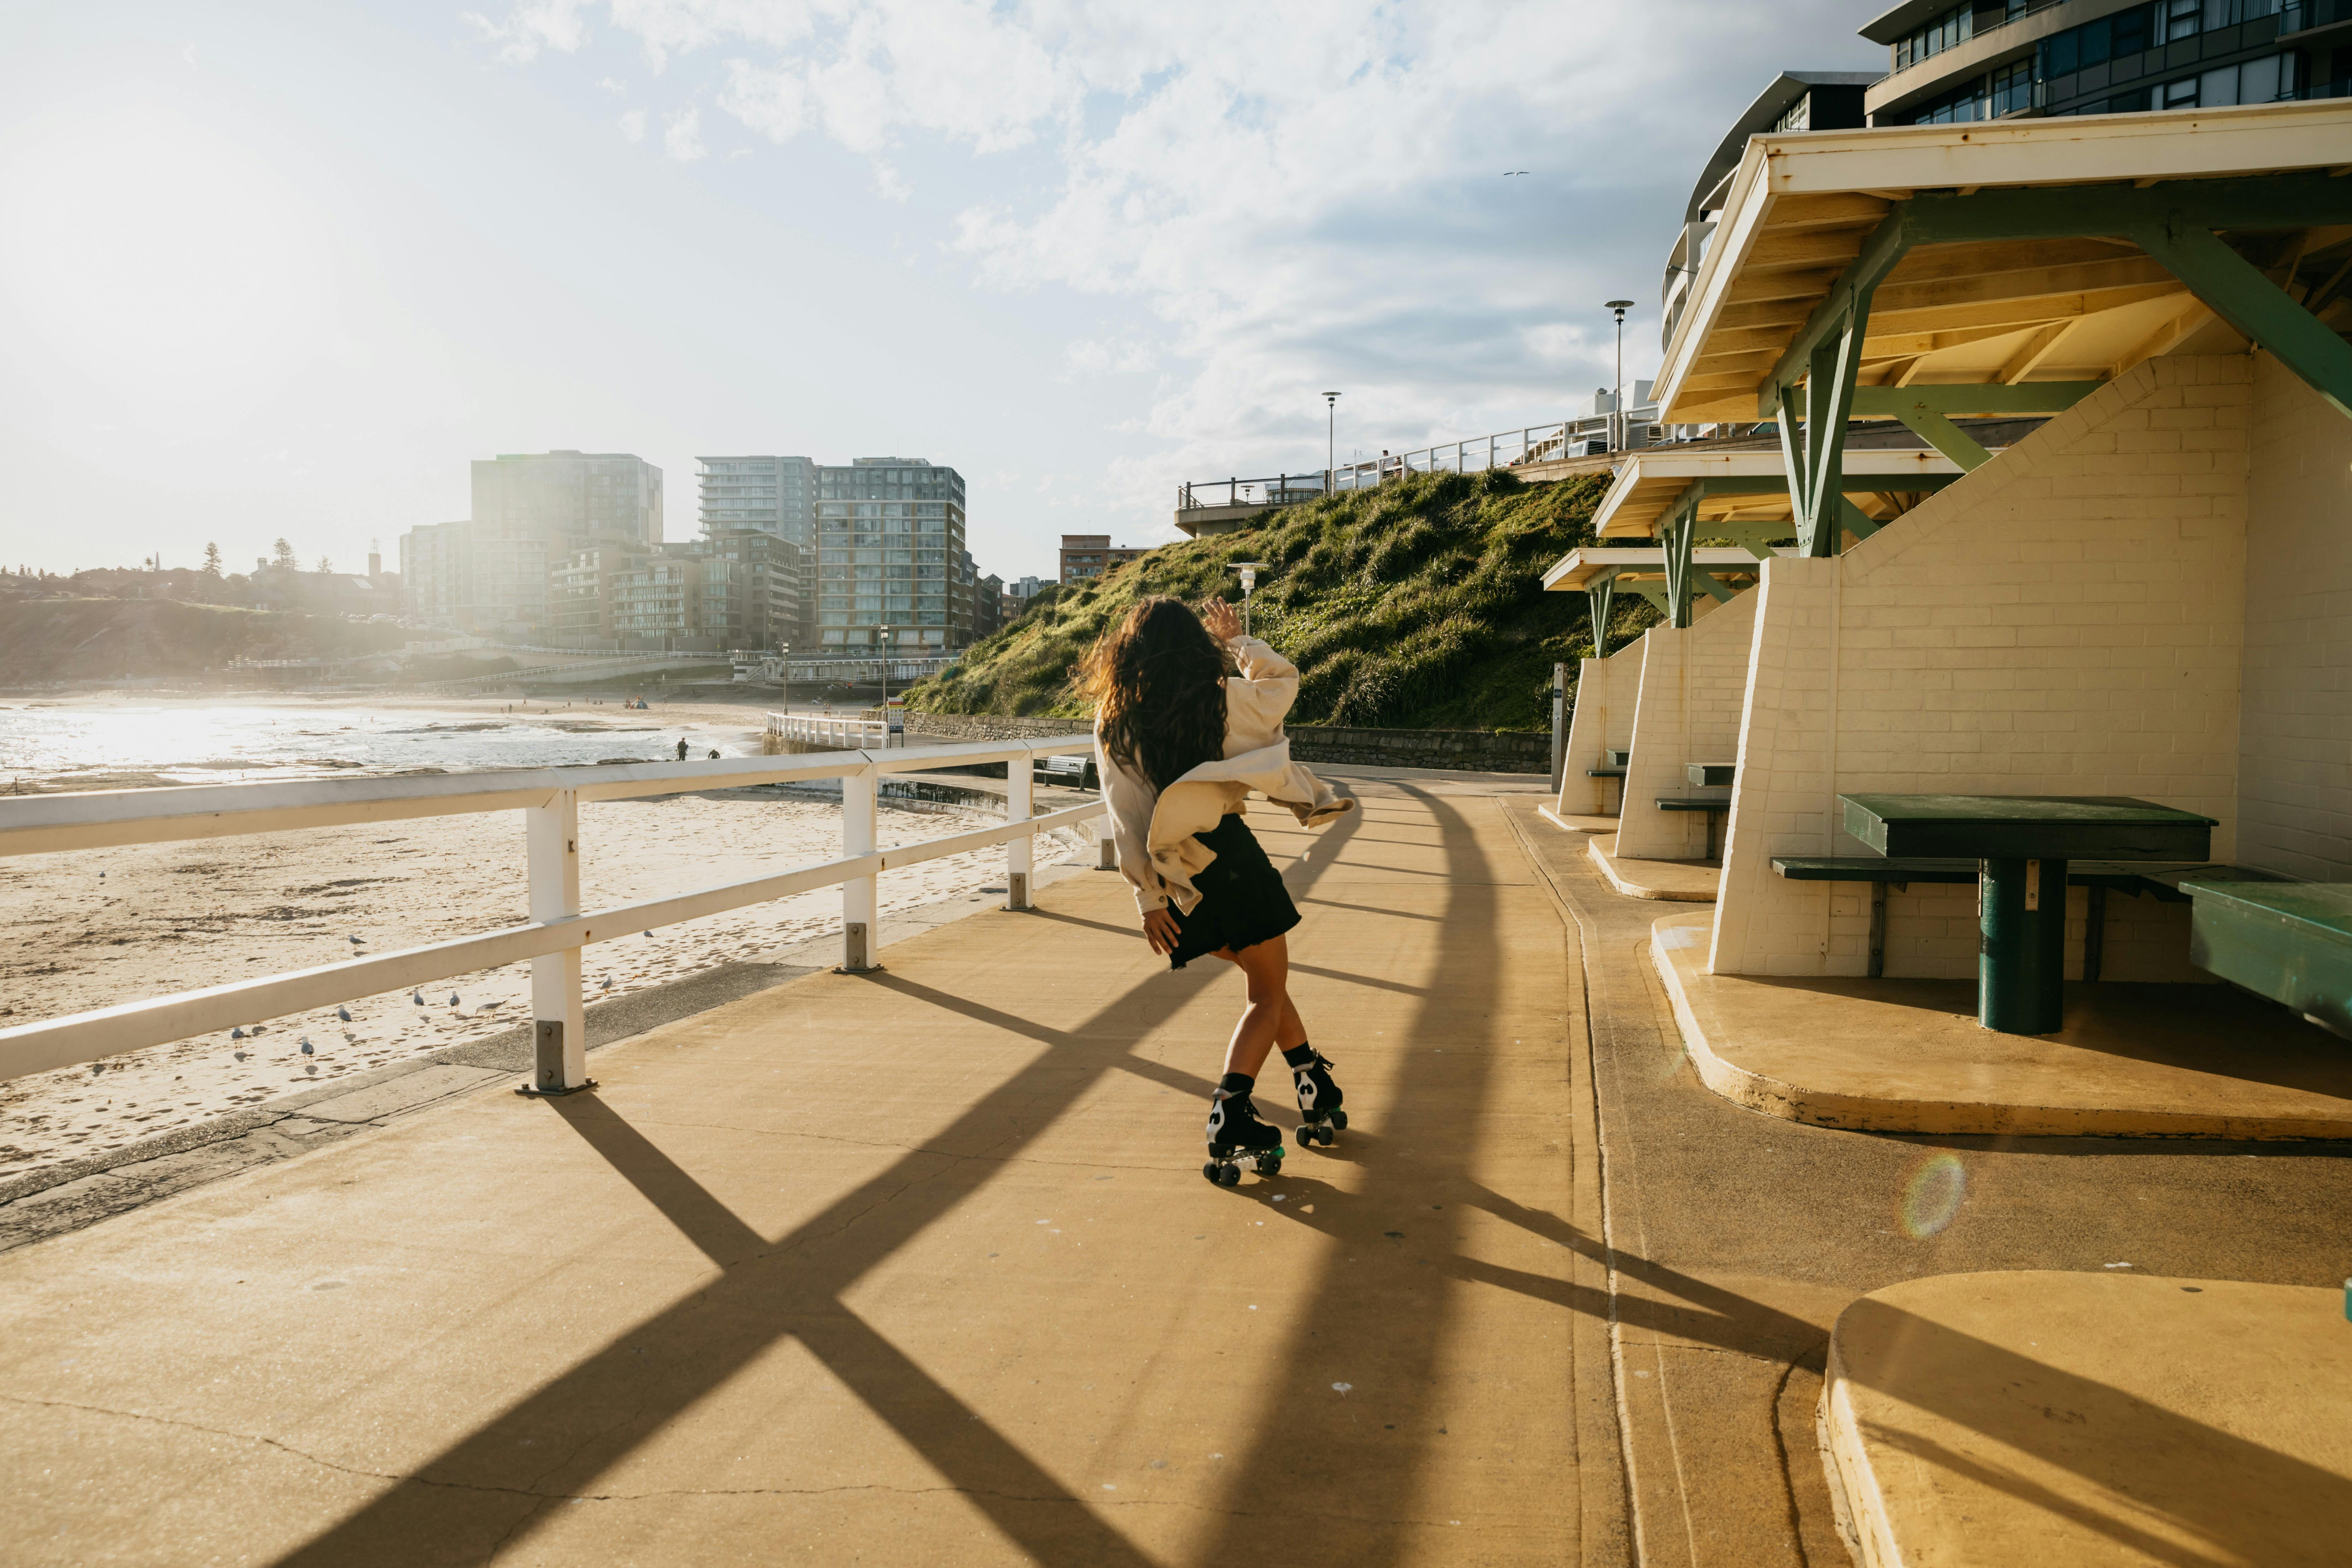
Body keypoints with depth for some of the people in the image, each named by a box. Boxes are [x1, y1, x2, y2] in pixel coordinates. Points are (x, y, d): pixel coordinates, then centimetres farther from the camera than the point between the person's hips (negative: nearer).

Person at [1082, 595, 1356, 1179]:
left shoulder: (1112, 724, 2)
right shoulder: (1221, 700, -5)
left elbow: (1126, 818, -2)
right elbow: (1284, 680, 16)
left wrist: (1148, 898, -1)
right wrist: (1236, 640, 28)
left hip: (1179, 885, 4)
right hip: (1230, 859, -4)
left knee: (1266, 978, 23)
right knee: (1268, 993, 8)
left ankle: (1315, 1087, 31)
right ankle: (1229, 1119, -8)